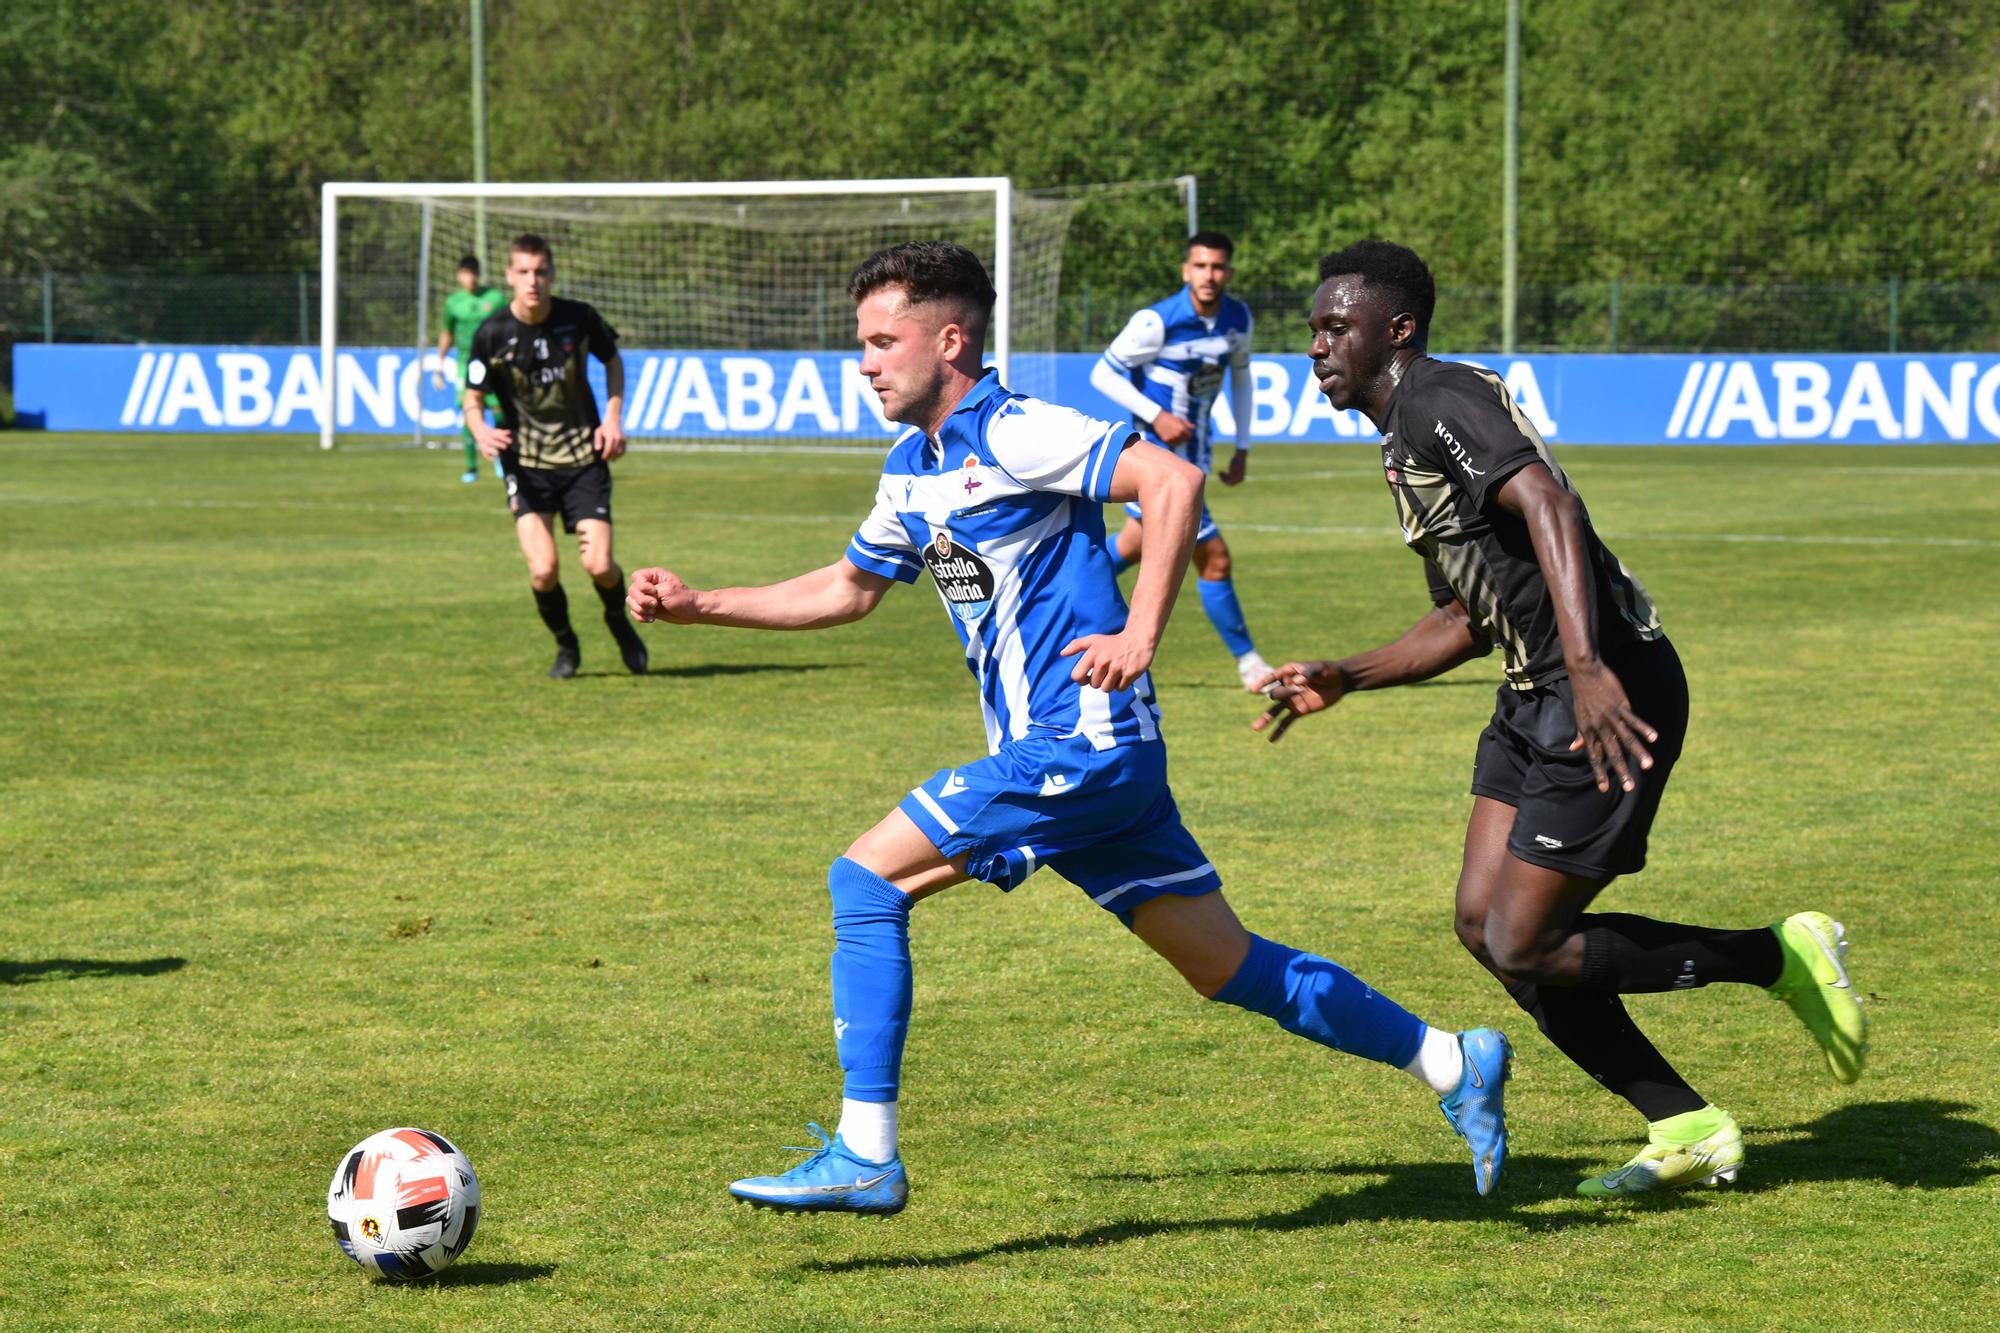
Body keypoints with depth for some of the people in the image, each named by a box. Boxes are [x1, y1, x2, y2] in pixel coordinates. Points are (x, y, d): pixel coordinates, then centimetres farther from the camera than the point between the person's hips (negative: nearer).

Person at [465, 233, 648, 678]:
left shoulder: (579, 319, -6)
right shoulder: (492, 334, -10)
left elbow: (613, 360, 13)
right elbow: (472, 399, 0)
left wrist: (614, 417, 0)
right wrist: (481, 430, -22)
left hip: (584, 458, 1)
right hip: (526, 463, -1)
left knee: (599, 566, -10)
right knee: (543, 571, -17)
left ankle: (620, 624, 26)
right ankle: (566, 646, 13)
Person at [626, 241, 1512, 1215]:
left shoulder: (1009, 434, -13)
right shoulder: (911, 469, 15)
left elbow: (1174, 480, -22)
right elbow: (848, 589, 29)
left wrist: (1139, 636, -25)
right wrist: (699, 606, 21)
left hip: (1080, 743, -9)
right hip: (1055, 751, 9)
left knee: (866, 880, -12)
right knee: (1227, 965, 11)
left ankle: (865, 1153, -11)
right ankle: (1454, 1063, 19)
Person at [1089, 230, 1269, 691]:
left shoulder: (1238, 318, -2)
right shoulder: (1156, 322, -21)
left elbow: (1240, 376, 15)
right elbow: (1102, 373, -13)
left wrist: (1242, 447, 10)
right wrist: (1156, 416, -22)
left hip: (1195, 452, 7)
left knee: (1133, 546, 19)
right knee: (1214, 558, -7)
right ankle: (1247, 662, 6)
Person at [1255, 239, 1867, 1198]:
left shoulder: (1438, 399, -12)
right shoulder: (1404, 441, 20)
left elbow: (1546, 504, -30)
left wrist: (1588, 669, -41)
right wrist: (1343, 680, 22)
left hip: (1611, 697, -10)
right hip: (1536, 696, 10)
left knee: (1524, 947, -9)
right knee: (1485, 923, 6)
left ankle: (1784, 958, 5)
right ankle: (1687, 1129, 13)